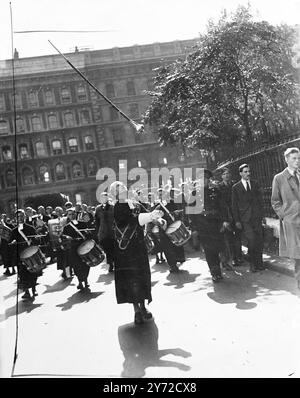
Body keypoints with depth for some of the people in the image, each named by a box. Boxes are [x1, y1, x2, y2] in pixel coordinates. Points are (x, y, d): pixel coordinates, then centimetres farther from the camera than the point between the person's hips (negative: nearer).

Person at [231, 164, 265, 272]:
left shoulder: (255, 184, 12)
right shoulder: (236, 187, 3)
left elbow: (260, 200, 14)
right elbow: (234, 205, 3)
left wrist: (262, 214, 5)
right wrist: (237, 221, -3)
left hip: (257, 217, 3)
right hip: (245, 219, -3)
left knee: (259, 240, 1)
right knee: (251, 240, -11)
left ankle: (259, 263, 14)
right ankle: (252, 263, 4)